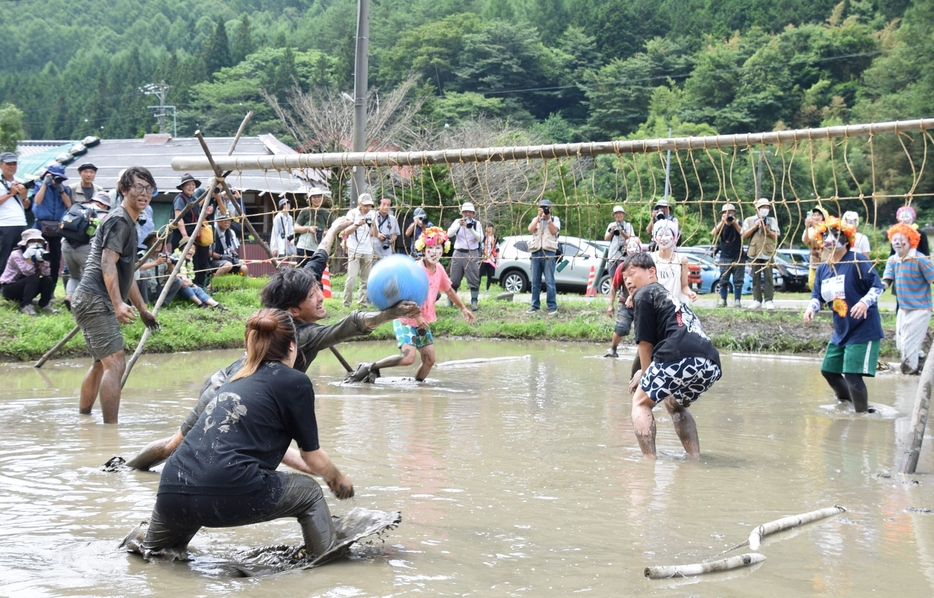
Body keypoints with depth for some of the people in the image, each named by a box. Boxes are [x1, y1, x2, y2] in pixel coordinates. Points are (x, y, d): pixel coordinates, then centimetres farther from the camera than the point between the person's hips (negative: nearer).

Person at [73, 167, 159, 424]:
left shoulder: (129, 223, 22)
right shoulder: (119, 220, -10)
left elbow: (126, 273, 30)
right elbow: (107, 264, -21)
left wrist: (142, 309, 31)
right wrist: (118, 304, -31)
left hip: (90, 301, 11)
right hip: (96, 300, -11)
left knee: (101, 363, 22)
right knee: (115, 364, -18)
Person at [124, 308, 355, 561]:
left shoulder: (236, 381, 26)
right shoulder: (295, 382, 7)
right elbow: (314, 457, 13)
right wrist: (338, 479, 34)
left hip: (172, 492, 7)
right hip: (230, 494, -7)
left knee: (156, 555, 38)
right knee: (310, 494, 20)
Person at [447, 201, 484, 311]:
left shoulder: (476, 224, 2)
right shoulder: (457, 221, 4)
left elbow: (480, 239, -8)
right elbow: (449, 234, -9)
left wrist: (471, 229, -21)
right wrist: (459, 225, -23)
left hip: (472, 254, -1)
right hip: (458, 253, 1)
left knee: (474, 280, -5)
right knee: (454, 280, 5)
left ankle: (474, 302, -2)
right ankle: (450, 301, 13)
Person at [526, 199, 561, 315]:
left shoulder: (555, 219, 11)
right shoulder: (535, 219, 16)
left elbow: (554, 231, -6)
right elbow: (530, 229, -3)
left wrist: (548, 218, -10)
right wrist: (539, 216, -8)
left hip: (548, 252, -3)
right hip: (536, 252, 3)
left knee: (549, 281, -8)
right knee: (535, 281, 5)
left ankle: (552, 306, -6)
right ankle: (535, 305, 10)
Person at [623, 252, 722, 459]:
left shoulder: (644, 295, 11)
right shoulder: (669, 297, 35)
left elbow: (645, 343, 8)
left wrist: (645, 376, 20)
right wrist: (646, 374, 44)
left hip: (682, 357, -8)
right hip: (711, 366, 8)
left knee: (641, 402, 10)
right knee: (675, 405, 32)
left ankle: (649, 459, -5)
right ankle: (695, 459, 22)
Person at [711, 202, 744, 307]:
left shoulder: (738, 223, 3)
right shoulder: (720, 224, 3)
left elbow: (743, 234, -12)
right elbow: (713, 233, -14)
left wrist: (735, 223, -19)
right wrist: (723, 222, -21)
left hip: (738, 256, 0)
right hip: (725, 257, 0)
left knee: (738, 280, 1)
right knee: (723, 279, -2)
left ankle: (737, 301, 6)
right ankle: (723, 300, 3)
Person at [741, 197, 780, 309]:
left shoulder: (772, 220, 11)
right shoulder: (749, 220, 10)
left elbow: (775, 237, 6)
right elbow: (744, 236, 3)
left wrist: (767, 229, -10)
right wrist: (755, 227, -5)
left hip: (768, 253, 0)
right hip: (754, 253, 0)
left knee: (768, 277, -5)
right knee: (756, 277, 1)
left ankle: (768, 300, -3)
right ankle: (757, 300, 6)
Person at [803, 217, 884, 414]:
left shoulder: (857, 261, -15)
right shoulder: (822, 269, 7)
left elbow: (877, 286, -16)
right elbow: (817, 296, 7)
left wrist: (864, 302, -33)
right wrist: (811, 308, -14)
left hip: (863, 330, -8)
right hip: (840, 331, 8)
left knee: (852, 375, -14)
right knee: (828, 370, 18)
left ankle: (862, 415, 4)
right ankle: (847, 400, 42)